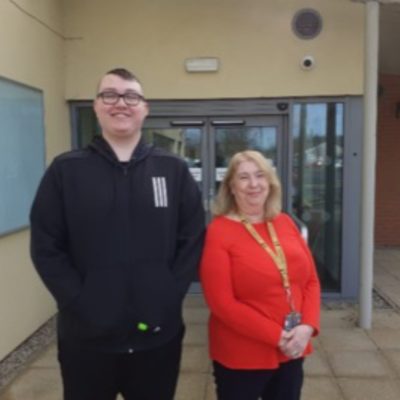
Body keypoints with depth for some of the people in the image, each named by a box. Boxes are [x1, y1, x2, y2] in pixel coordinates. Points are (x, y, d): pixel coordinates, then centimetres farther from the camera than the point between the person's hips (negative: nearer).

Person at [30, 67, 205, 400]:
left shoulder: (173, 169, 2)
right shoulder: (66, 170, 0)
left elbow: (193, 240, 1)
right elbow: (45, 247, -3)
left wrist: (169, 297, -9)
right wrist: (80, 303, -12)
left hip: (159, 333, 1)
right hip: (86, 335, 0)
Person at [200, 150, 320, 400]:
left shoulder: (285, 223, 4)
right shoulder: (219, 231, -12)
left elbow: (311, 281, 6)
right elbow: (222, 303, -16)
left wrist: (307, 326, -9)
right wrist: (276, 336, -16)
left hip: (292, 352, 5)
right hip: (241, 357, -5)